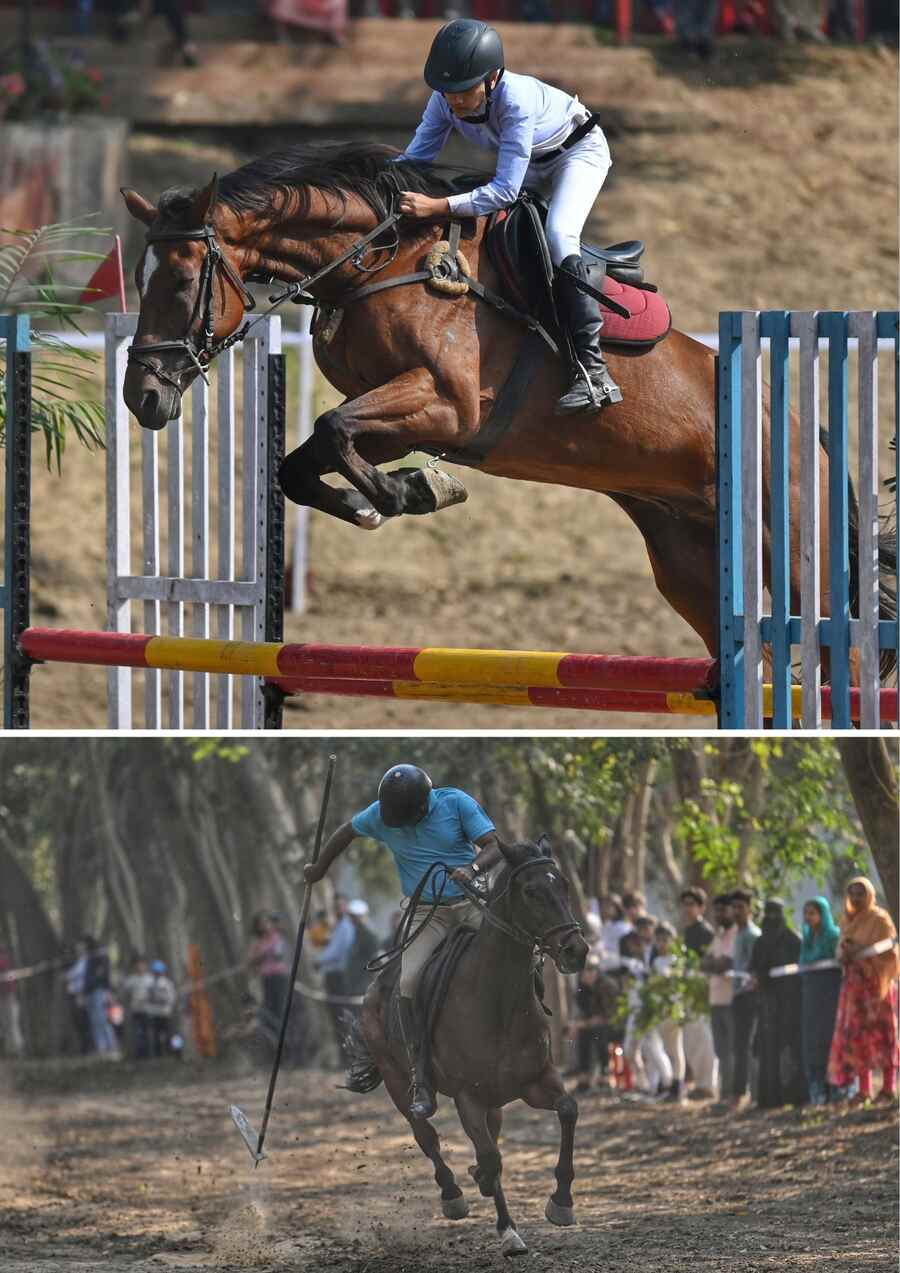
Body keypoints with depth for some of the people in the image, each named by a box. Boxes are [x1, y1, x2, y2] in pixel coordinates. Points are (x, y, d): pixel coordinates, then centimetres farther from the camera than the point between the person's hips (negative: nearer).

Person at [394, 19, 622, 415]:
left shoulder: (517, 99, -41)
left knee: (558, 235, -28)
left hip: (579, 150, -8)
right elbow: (415, 159, -15)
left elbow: (505, 190, -42)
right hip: (530, 165, 8)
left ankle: (593, 369, -33)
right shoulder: (446, 101, -22)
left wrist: (438, 206, -52)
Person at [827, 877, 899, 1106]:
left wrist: (861, 952, -19)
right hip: (854, 983, 6)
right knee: (856, 1035, 0)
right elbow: (841, 950, 16)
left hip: (876, 982, -6)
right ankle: (864, 1088, 2)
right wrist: (845, 952, -8)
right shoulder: (847, 920, 13)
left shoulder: (879, 919, -6)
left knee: (880, 1033, -6)